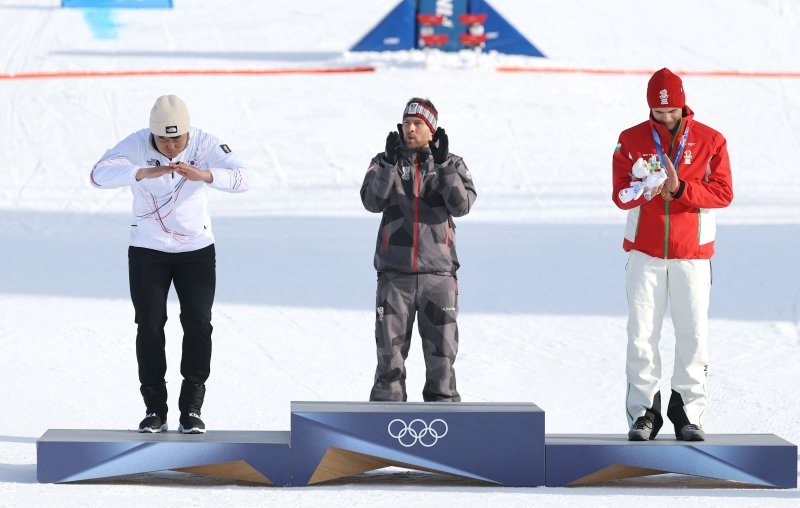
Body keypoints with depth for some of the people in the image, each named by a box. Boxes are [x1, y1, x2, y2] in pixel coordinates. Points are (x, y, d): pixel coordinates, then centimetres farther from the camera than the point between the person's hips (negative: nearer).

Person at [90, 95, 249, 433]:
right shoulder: (137, 145, -17)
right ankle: (155, 409, 10)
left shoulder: (205, 144, -16)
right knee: (149, 326, 0)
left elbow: (240, 179, -27)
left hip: (197, 249, 0)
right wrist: (144, 173, -47)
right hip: (147, 250, 0)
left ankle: (191, 409, 6)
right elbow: (100, 174, -31)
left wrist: (204, 174, -46)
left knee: (198, 324, -3)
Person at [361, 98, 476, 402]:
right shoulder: (384, 162, 6)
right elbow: (372, 201, -10)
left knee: (441, 347, 3)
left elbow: (462, 205, -10)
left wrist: (443, 164, -20)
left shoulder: (452, 164, 5)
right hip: (394, 272, 0)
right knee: (390, 346, 1)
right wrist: (390, 163, -21)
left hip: (437, 271, 0)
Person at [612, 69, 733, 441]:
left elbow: (723, 193, -5)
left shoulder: (710, 141, 2)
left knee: (692, 333, -2)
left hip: (692, 254, 0)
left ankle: (688, 410, 7)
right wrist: (643, 190, -23)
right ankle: (643, 411, 3)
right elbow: (620, 194, -1)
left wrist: (680, 189, -19)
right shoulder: (631, 141, 4)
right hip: (645, 252, 0)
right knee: (641, 333, -3)